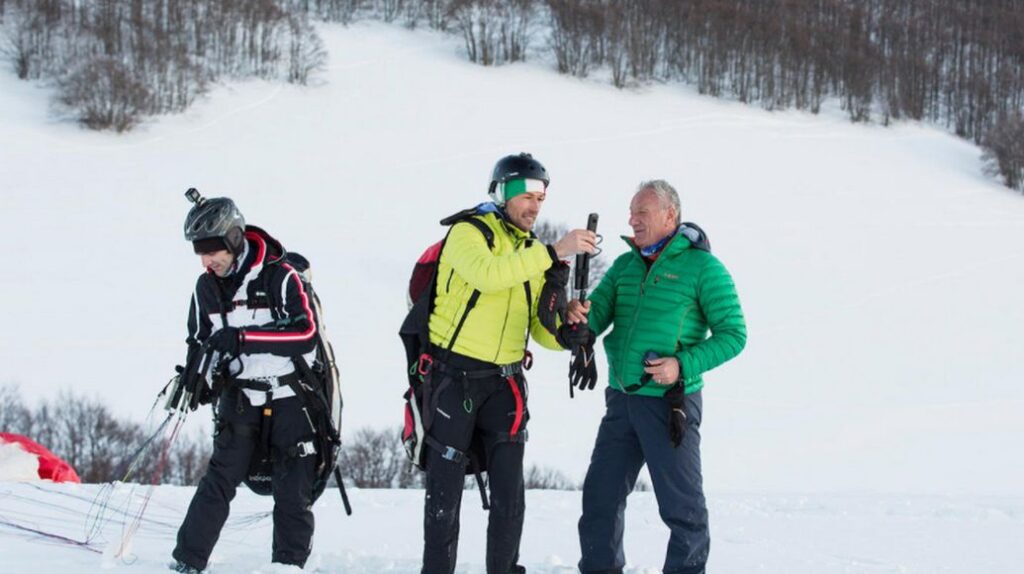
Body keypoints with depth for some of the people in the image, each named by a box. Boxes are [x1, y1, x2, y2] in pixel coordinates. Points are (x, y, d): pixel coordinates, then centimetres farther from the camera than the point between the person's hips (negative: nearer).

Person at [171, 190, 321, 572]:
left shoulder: (280, 276, -14)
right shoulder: (207, 287, 5)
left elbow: (306, 332, -25)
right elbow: (201, 341, 19)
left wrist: (243, 338, -31)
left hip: (291, 395, -3)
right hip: (240, 395, 4)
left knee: (293, 491, -1)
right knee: (220, 478, -6)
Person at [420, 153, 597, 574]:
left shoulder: (532, 252, 13)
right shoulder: (468, 233, -8)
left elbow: (539, 328, 11)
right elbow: (487, 273, -31)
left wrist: (564, 335, -12)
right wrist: (554, 252, -34)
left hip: (505, 379, 5)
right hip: (454, 375, -5)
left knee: (509, 490, 1)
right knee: (446, 487, 0)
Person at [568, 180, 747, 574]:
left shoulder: (703, 267, -5)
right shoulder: (625, 265, 13)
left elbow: (733, 335, -7)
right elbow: (596, 318, 6)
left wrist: (683, 366, -19)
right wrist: (581, 316, -19)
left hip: (670, 402, -6)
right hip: (621, 399, 6)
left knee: (681, 504, 0)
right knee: (600, 496, 9)